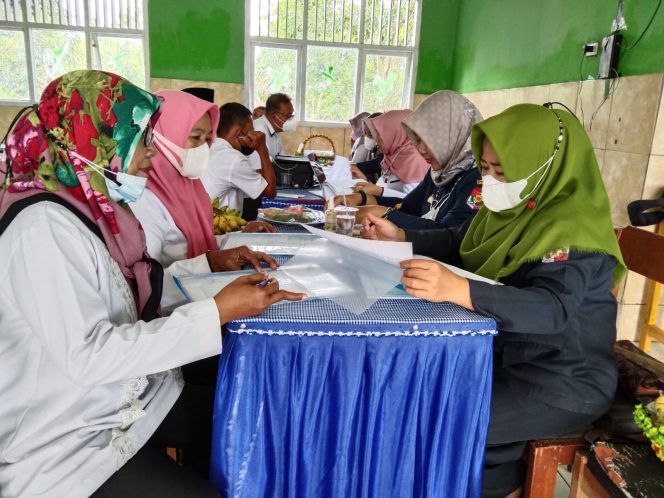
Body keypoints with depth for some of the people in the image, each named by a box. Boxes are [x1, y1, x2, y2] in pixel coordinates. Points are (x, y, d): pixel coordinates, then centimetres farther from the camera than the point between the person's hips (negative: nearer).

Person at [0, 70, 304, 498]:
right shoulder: (45, 226, -25)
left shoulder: (92, 206, 3)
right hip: (68, 447, -8)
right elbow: (86, 354, -30)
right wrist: (217, 312, -29)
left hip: (126, 402, 8)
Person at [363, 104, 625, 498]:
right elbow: (457, 243, 13)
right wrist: (400, 237, -2)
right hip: (506, 352, 8)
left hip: (564, 380, -8)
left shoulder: (573, 228, -23)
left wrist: (456, 290, -51)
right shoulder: (512, 205, 1)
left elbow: (551, 309, -37)